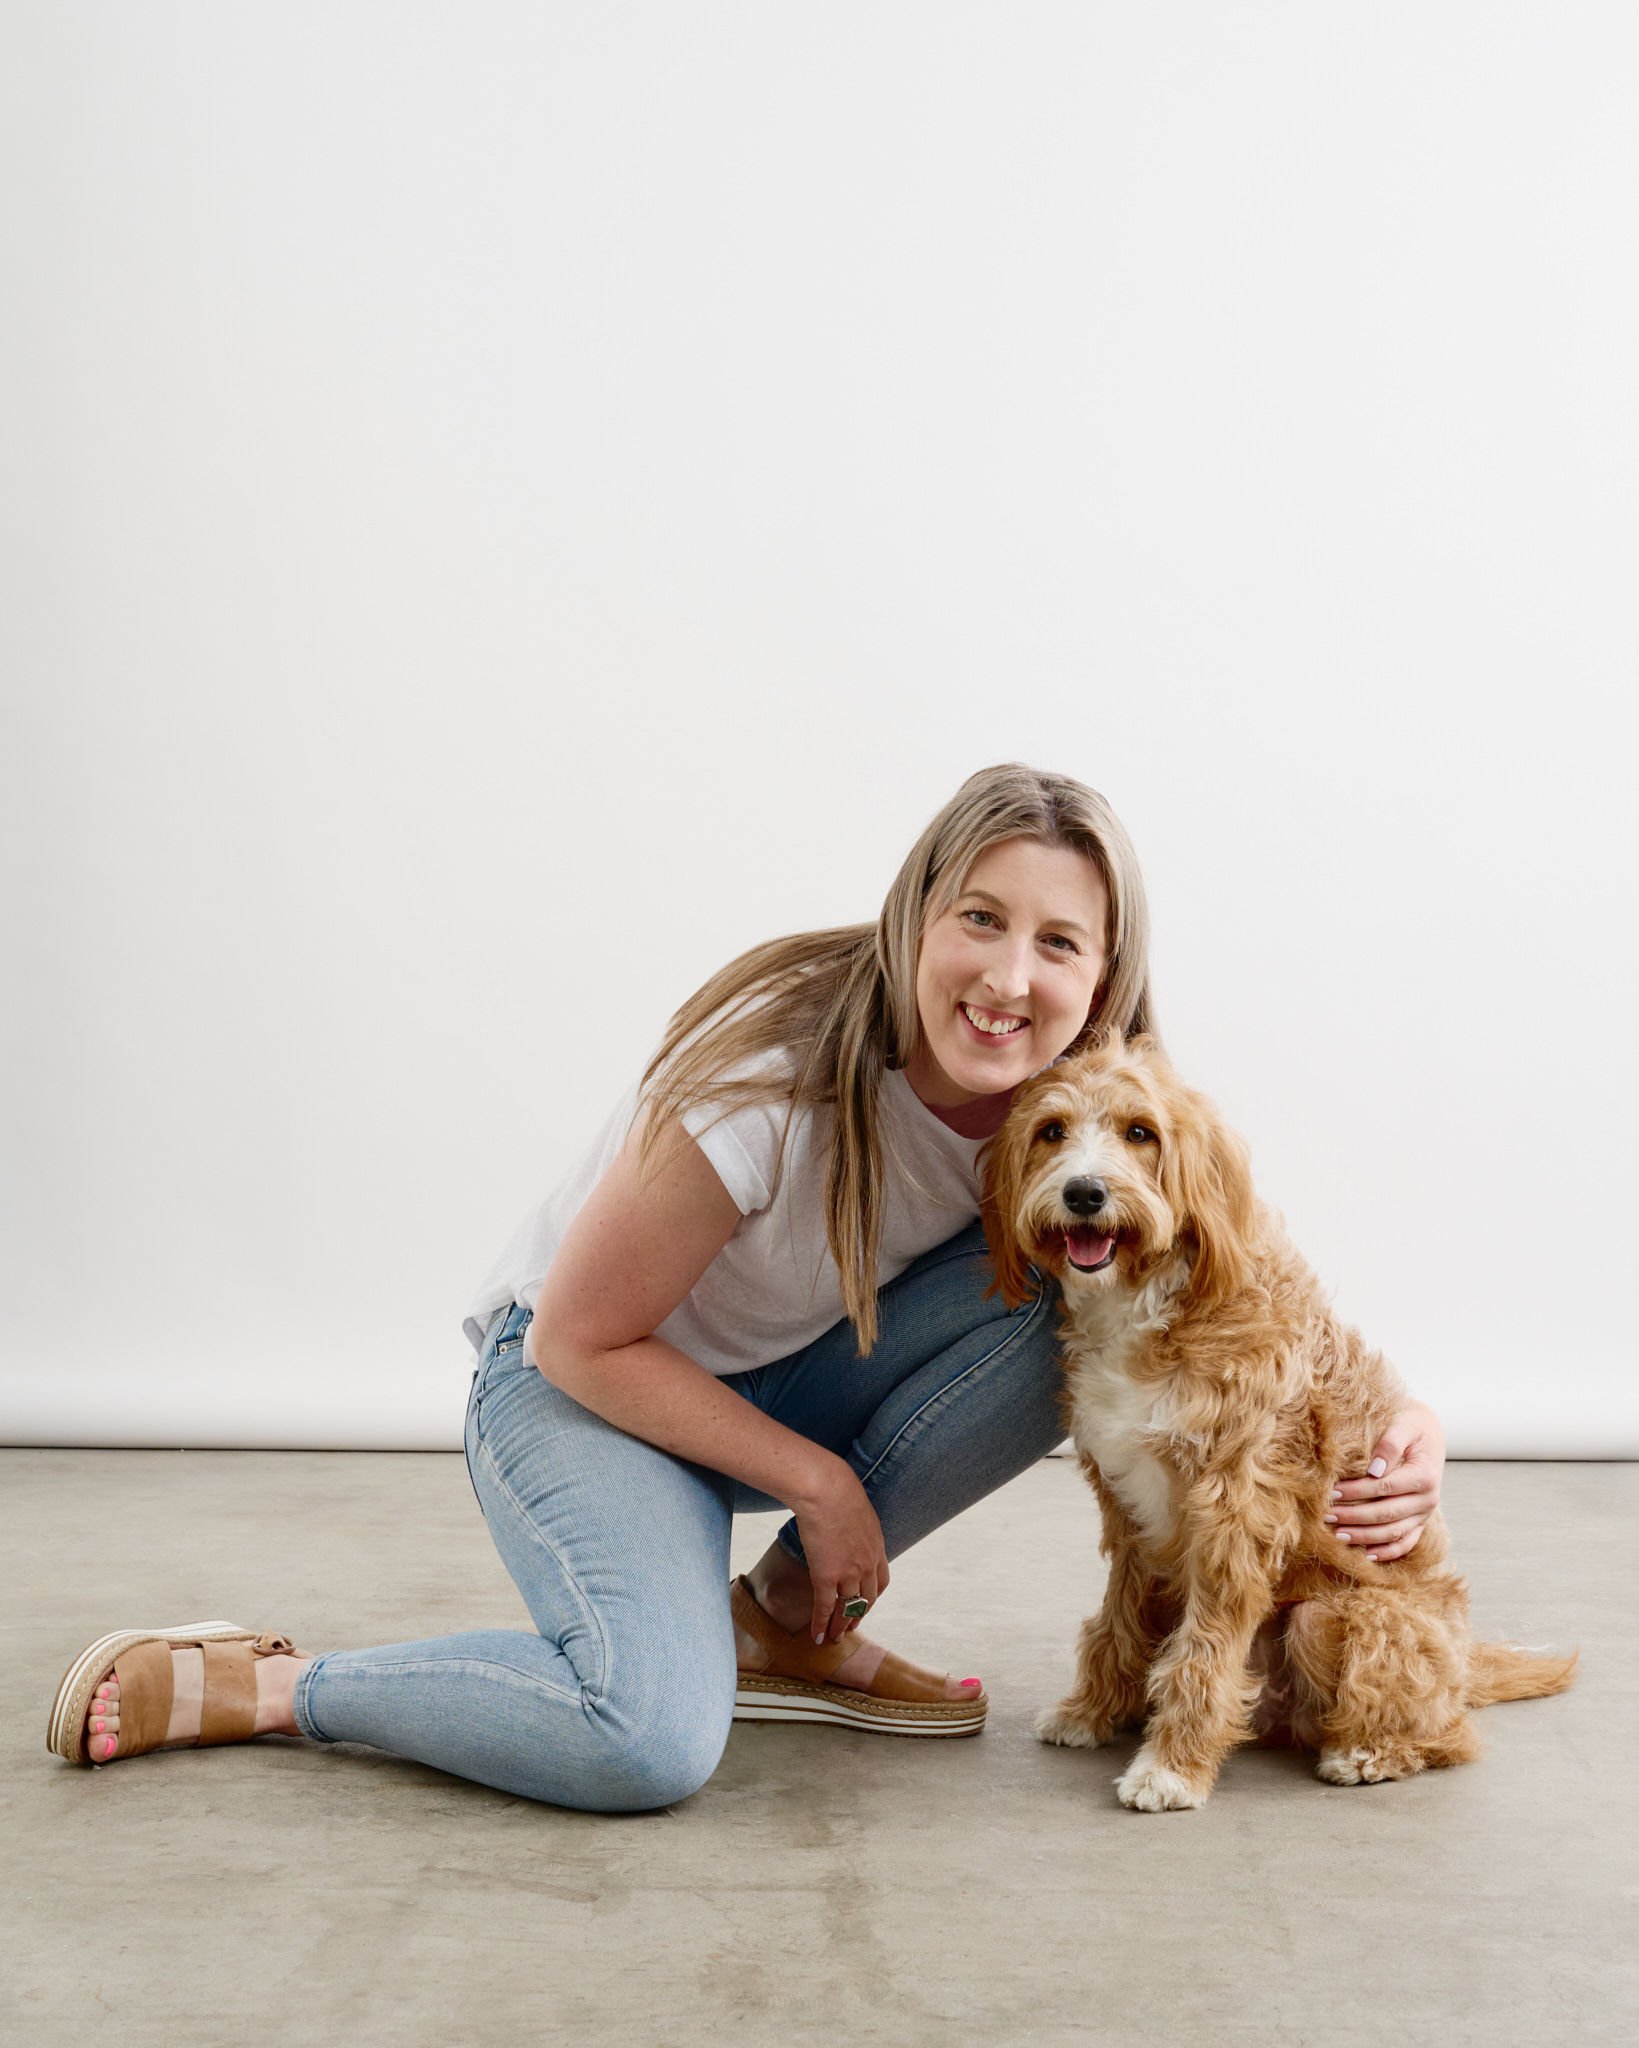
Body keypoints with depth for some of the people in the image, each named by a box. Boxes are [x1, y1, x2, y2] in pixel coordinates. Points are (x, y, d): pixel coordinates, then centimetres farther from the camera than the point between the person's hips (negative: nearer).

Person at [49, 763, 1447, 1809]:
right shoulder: (778, 1078, -32)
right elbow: (582, 1340, -22)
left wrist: (1395, 1435, -26)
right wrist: (817, 1480, -18)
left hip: (796, 1375, 6)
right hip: (584, 1381, -6)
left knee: (1067, 1309, -20)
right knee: (655, 1739, -31)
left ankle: (786, 1625, -2)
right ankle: (243, 1685, -8)